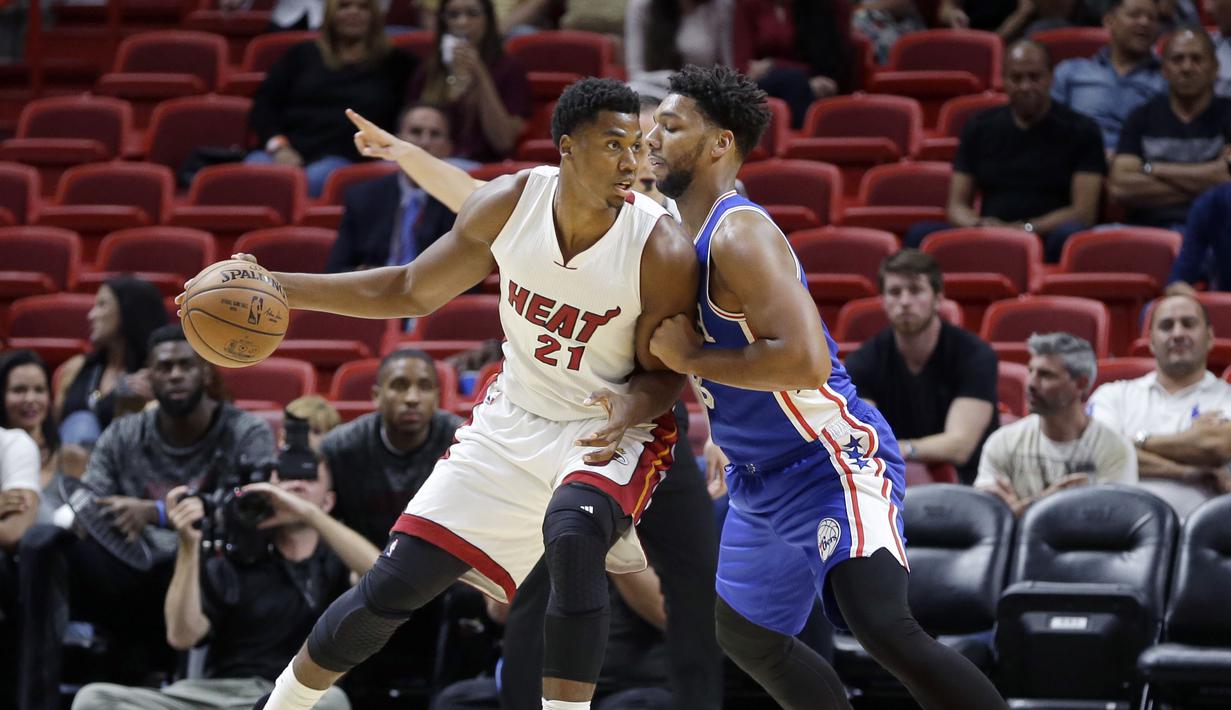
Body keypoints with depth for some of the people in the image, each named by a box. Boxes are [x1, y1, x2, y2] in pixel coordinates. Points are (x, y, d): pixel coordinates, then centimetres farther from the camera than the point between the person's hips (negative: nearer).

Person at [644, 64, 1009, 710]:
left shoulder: (739, 237, -20)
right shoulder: (678, 232, 10)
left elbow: (806, 361, -31)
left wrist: (690, 358, -22)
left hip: (832, 457, -11)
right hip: (762, 479, 11)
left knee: (884, 629, -26)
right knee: (745, 633, 23)